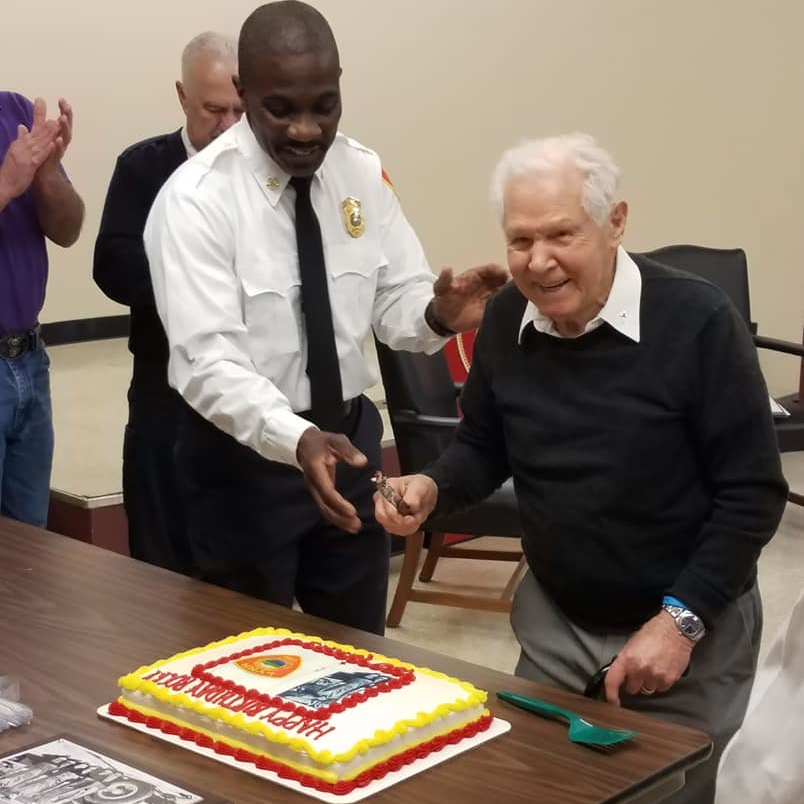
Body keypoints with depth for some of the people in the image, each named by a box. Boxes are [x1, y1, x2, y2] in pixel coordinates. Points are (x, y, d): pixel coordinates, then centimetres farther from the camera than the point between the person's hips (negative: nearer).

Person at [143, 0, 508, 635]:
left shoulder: (363, 174, -2)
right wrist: (297, 439, -43)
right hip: (243, 454, -4)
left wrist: (439, 314, -23)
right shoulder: (196, 199, -19)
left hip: (349, 437, 5)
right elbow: (208, 362, -27)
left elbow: (397, 305, 1)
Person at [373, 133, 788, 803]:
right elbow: (484, 447, 9)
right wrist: (432, 487, -13)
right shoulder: (506, 320, -6)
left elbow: (752, 494, -18)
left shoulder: (697, 322, -22)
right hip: (553, 620, 5)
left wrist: (681, 620, -21)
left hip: (689, 629, -4)